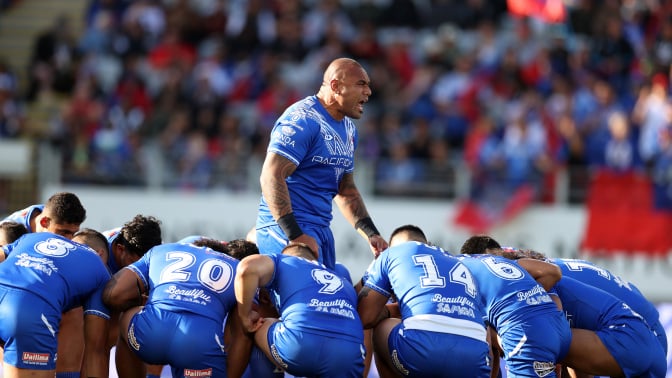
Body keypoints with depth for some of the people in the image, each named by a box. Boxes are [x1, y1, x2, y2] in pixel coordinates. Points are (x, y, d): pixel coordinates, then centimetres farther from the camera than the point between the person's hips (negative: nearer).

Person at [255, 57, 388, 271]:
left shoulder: (348, 129, 16)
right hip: (285, 229, -10)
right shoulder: (303, 120, -15)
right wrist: (295, 235, -26)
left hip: (321, 229, 10)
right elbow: (271, 177, -22)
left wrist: (371, 234, 16)